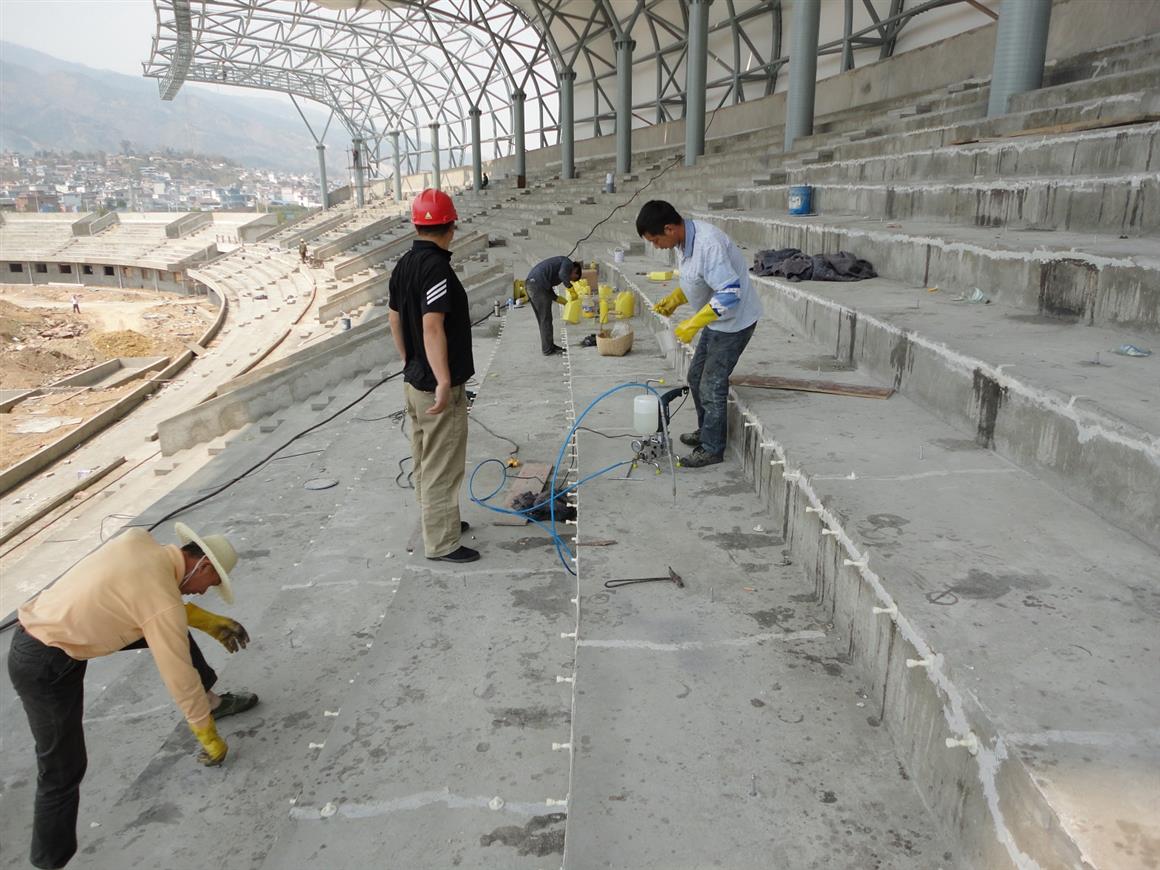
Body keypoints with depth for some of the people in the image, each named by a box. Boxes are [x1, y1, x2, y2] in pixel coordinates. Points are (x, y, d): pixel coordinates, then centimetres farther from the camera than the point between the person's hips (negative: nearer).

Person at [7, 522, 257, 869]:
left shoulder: (139, 540, -5)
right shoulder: (163, 604, -25)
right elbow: (181, 677, -15)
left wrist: (207, 620, 10)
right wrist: (208, 736, -1)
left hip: (42, 626, 9)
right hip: (45, 666, -9)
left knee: (170, 630, 13)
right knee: (62, 769, -1)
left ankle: (211, 701, 29)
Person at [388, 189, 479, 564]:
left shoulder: (403, 265, 8)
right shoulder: (436, 267, -20)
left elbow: (395, 319, 15)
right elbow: (432, 327, -28)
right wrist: (444, 382, -28)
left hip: (414, 381, 9)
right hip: (438, 388, -9)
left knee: (425, 462, 20)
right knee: (442, 467, 0)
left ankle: (438, 522, 35)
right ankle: (441, 543, 10)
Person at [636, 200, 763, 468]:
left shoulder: (707, 244, -30)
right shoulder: (687, 239, 0)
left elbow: (730, 293, -32)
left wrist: (693, 324, -28)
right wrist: (674, 300, 3)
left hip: (734, 321, -10)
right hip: (718, 319, 10)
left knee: (712, 385, -3)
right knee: (696, 375, 18)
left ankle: (712, 449, 11)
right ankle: (705, 431, 35)